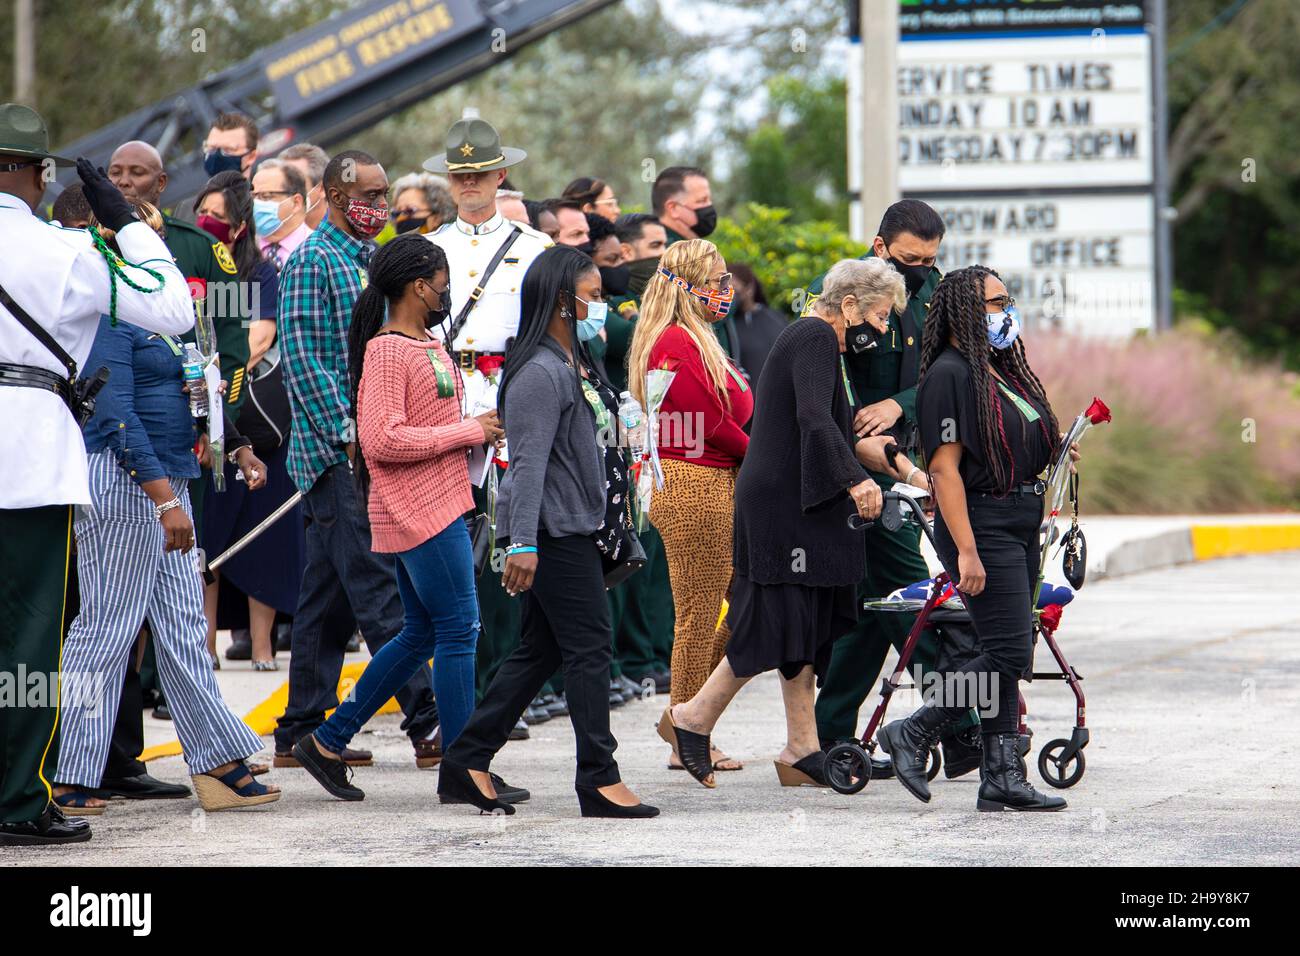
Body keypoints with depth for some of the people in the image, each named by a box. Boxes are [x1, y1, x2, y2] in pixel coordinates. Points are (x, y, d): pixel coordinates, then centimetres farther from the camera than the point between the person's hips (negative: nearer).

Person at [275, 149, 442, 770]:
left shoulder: (372, 260, 18)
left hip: (371, 446, 9)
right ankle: (426, 720, -16)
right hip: (332, 447, -9)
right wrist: (350, 432, -20)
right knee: (378, 585, -12)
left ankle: (302, 729, 13)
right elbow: (302, 357, -15)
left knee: (329, 593, 9)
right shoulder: (313, 261, -8)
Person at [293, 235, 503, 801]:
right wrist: (468, 431, -17)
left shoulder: (427, 345, 16)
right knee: (458, 629, -7)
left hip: (438, 507, 10)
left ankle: (327, 742, 18)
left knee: (422, 634, 13)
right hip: (419, 513, -10)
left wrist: (477, 434, 10)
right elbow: (381, 440, -22)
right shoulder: (386, 351, -14)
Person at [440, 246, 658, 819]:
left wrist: (611, 530, 27)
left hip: (577, 529, 10)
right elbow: (529, 461, -21)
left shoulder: (575, 365, 17)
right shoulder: (539, 373, -15)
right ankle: (599, 780, -5)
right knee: (589, 646, -8)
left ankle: (466, 761, 14)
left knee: (539, 651, 11)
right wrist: (523, 543, -27)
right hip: (552, 530, -10)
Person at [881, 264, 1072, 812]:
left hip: (1022, 523, 9)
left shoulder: (1002, 370, 15)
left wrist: (1055, 452, 10)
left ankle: (1001, 779, 7)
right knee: (1008, 651, -14)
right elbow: (944, 467, -18)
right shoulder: (949, 375, -13)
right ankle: (912, 736, -2)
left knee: (1008, 654, 6)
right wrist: (966, 551, -23)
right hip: (982, 524, -9)